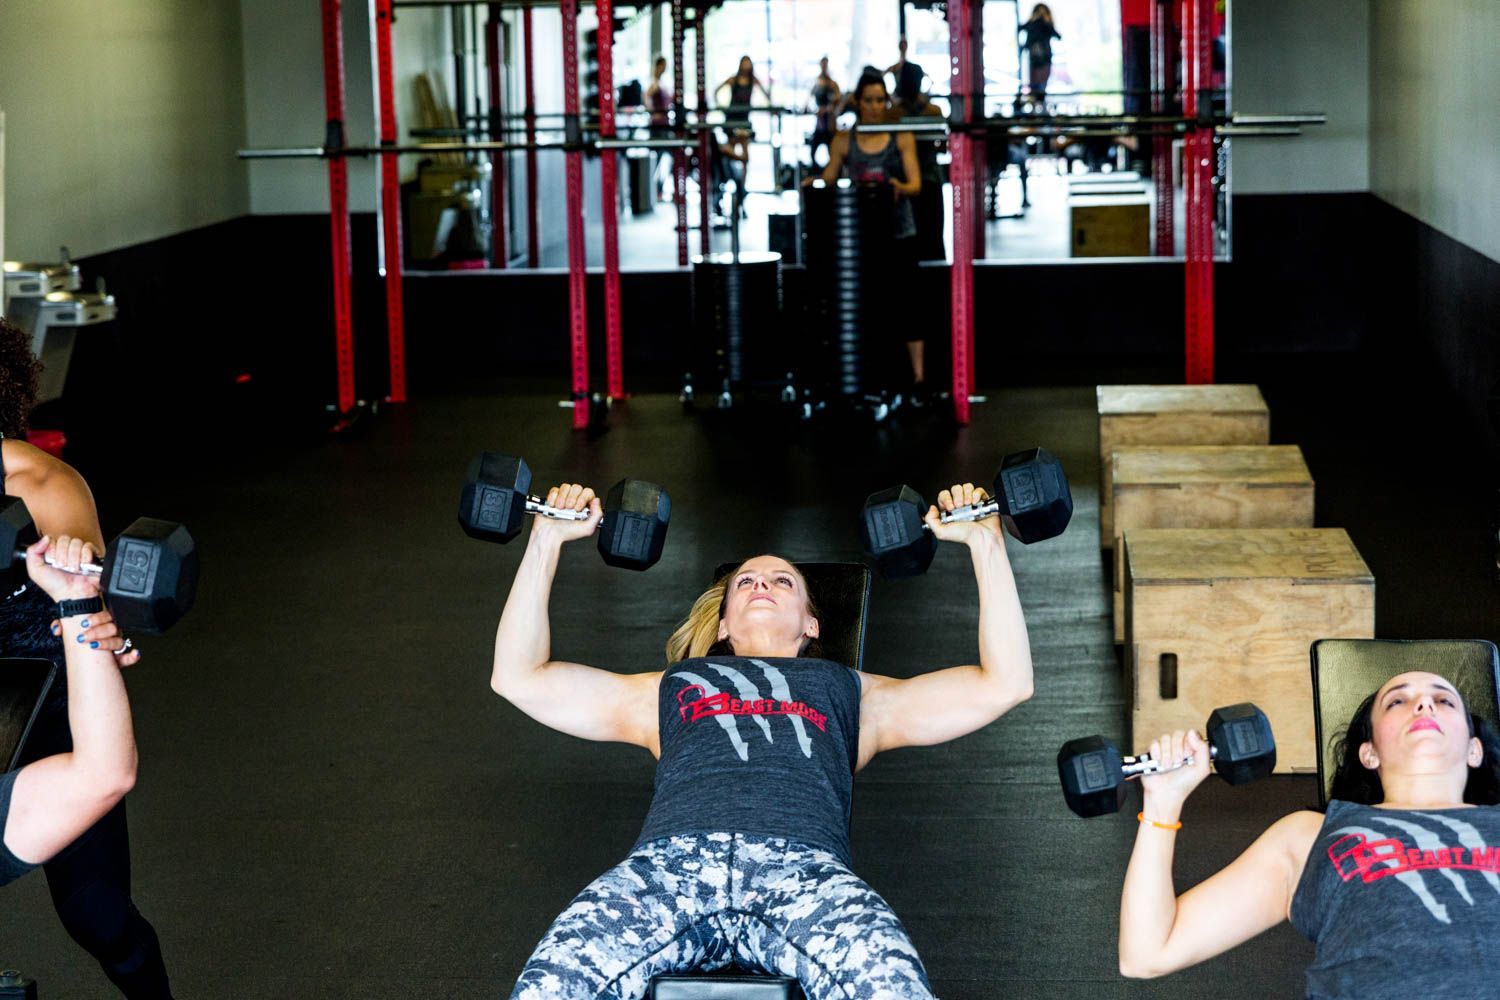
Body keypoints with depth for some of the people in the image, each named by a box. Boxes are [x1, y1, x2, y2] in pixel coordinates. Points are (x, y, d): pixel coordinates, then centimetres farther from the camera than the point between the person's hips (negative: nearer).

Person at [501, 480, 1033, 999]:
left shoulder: (851, 692, 38)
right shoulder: (670, 688, 40)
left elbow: (1004, 682, 31)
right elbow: (519, 675, 36)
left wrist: (984, 541, 31)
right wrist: (546, 540, 35)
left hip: (803, 867, 0)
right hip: (671, 860, 1)